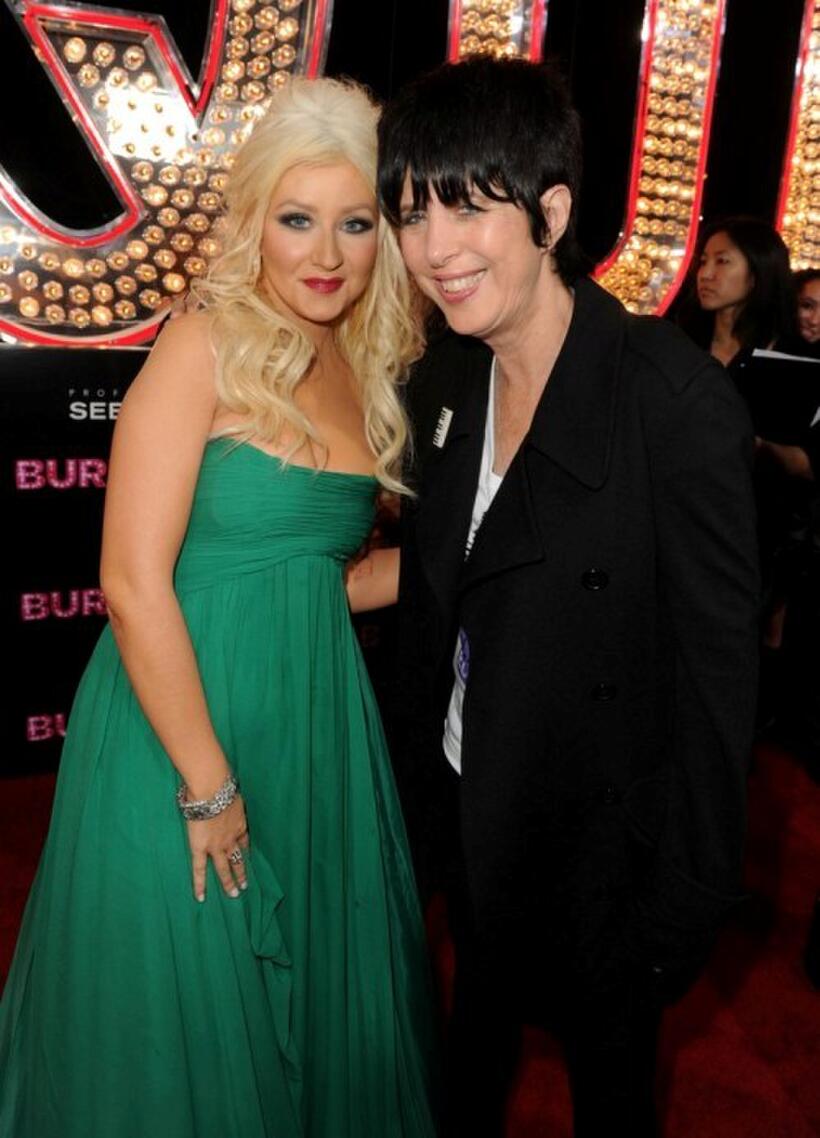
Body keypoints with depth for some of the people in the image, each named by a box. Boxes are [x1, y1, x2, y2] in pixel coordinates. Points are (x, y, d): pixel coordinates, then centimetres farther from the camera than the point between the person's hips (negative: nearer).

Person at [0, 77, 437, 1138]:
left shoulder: (363, 370, 6)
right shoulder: (204, 346, -14)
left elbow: (318, 571, 9)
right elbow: (134, 584, -19)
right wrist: (208, 785, -16)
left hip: (317, 722, 6)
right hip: (183, 720, -6)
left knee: (316, 1002, 24)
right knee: (182, 1020, 17)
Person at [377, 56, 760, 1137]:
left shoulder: (677, 401, -24)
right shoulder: (441, 379, -3)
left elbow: (716, 666, -20)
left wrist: (688, 895, -14)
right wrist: (420, 754, 9)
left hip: (601, 832, -5)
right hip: (468, 804, 6)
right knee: (477, 1018, 31)